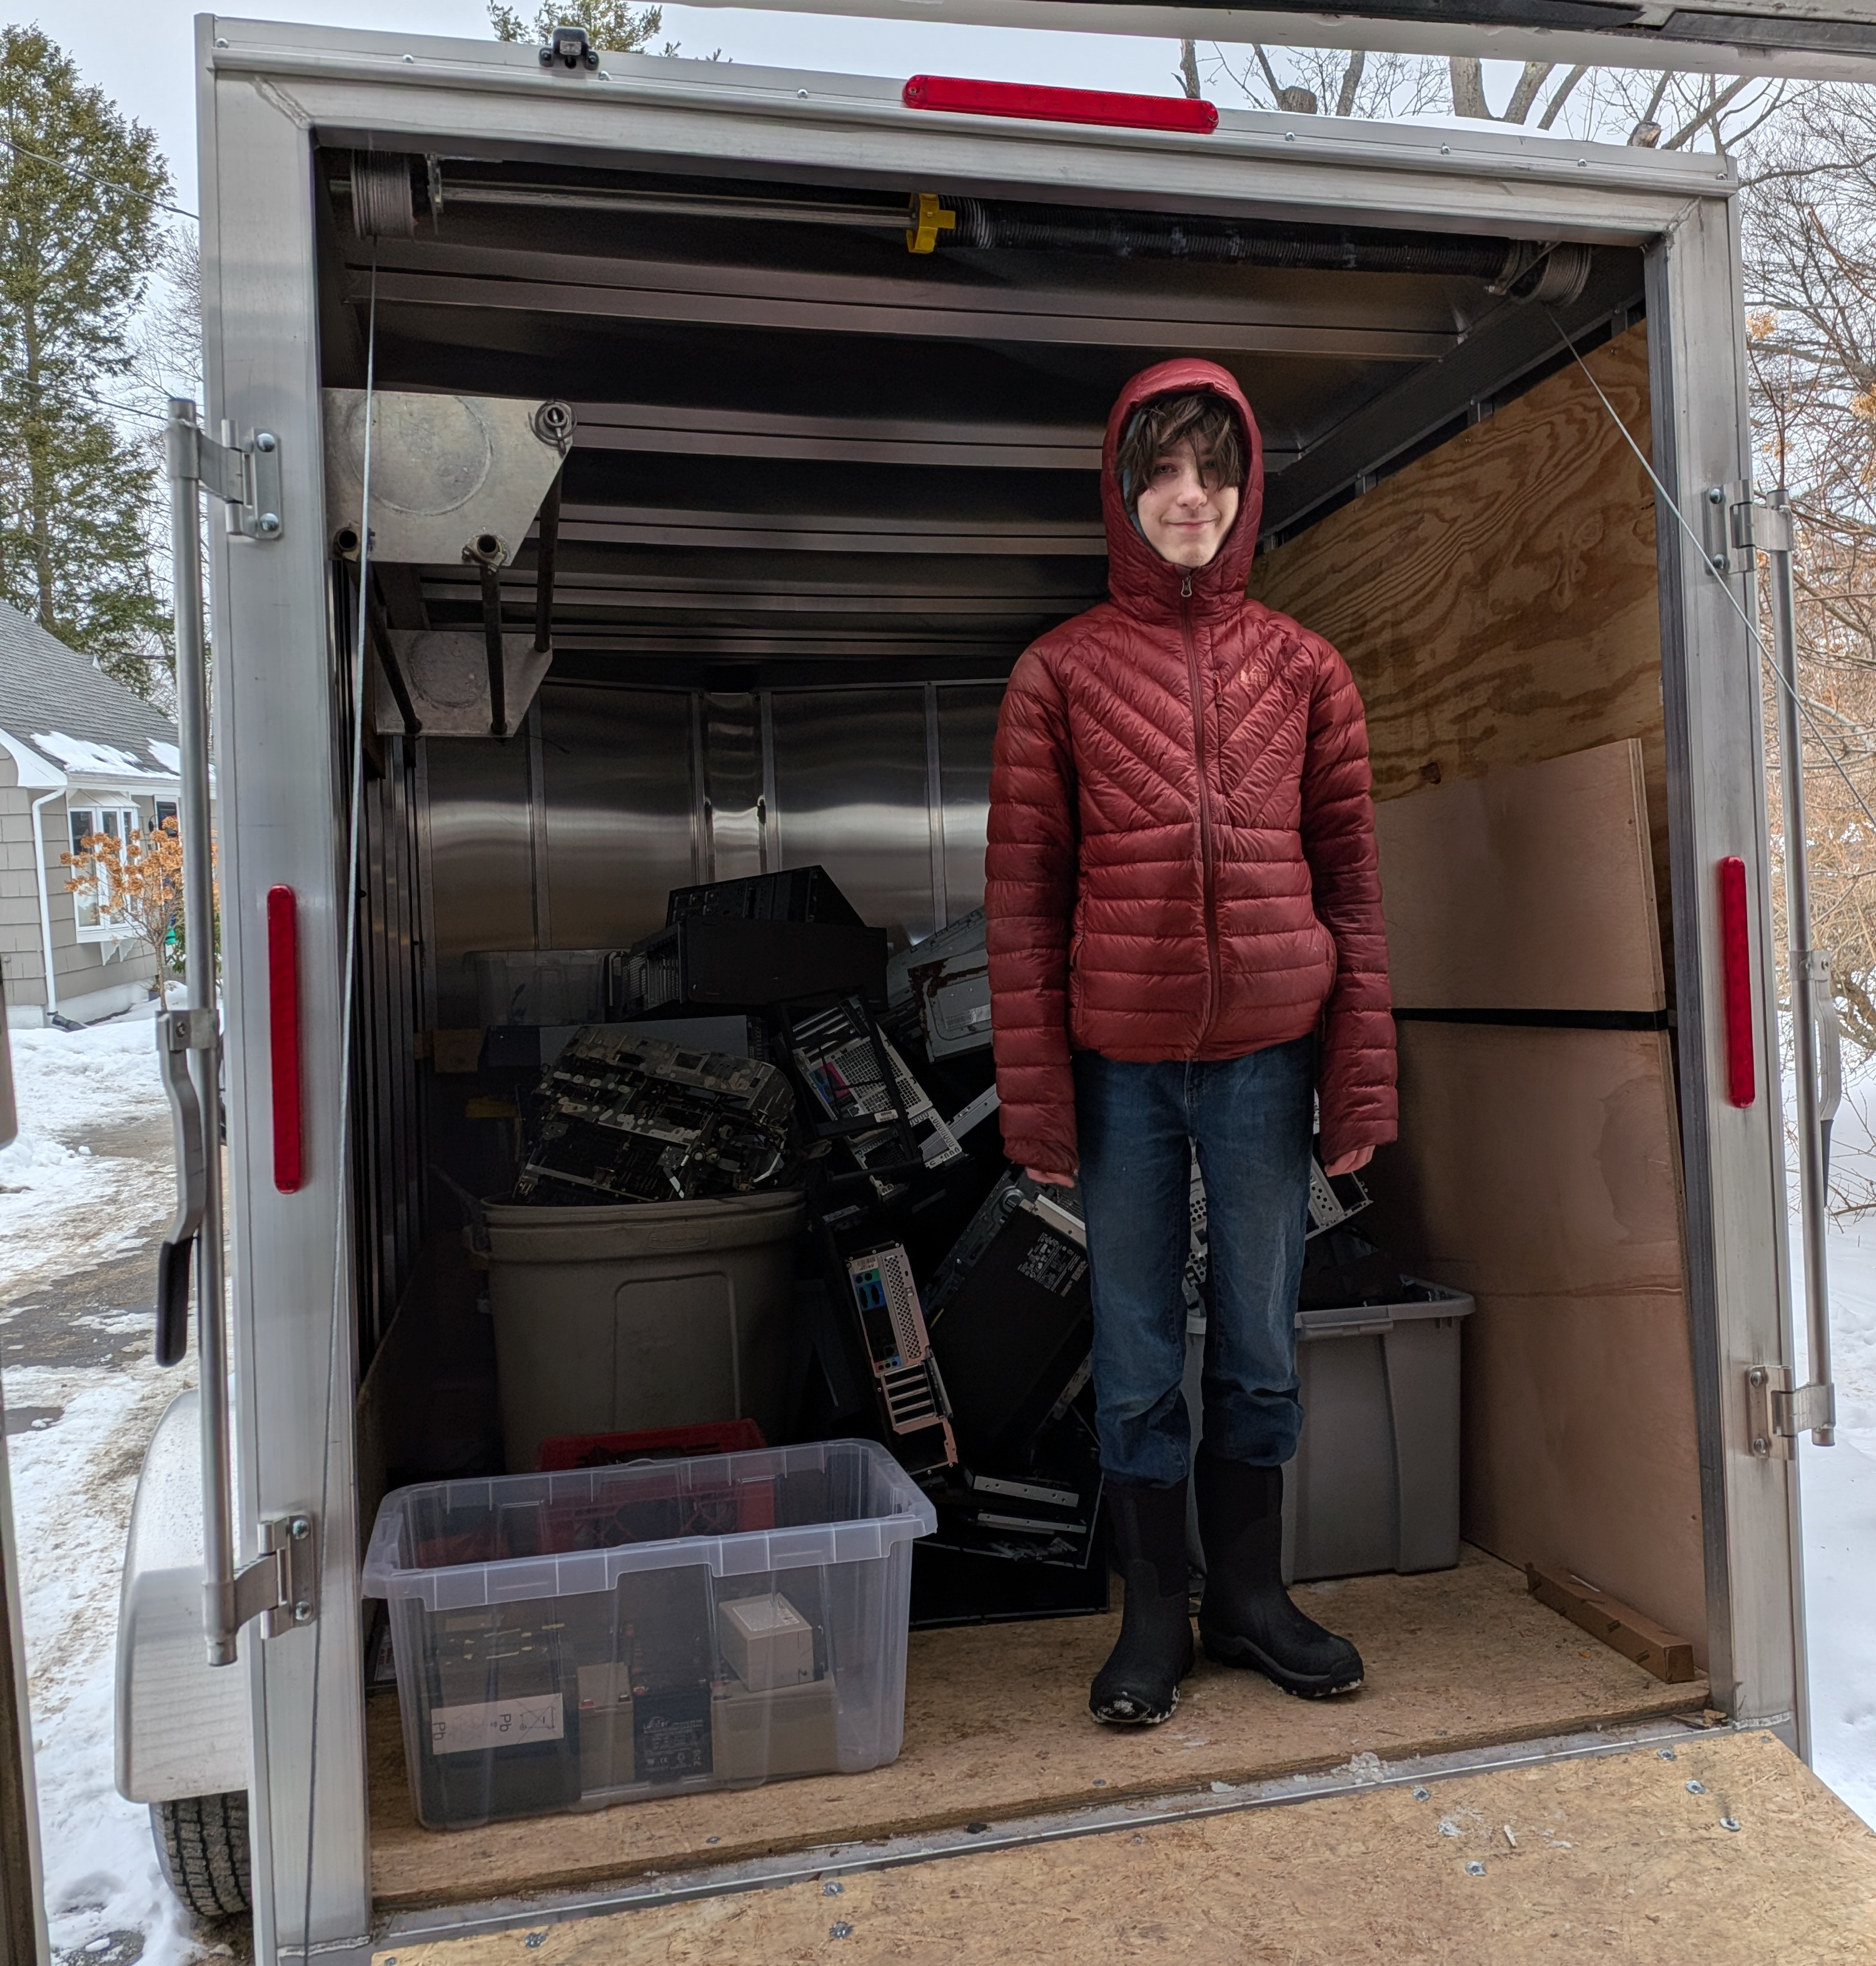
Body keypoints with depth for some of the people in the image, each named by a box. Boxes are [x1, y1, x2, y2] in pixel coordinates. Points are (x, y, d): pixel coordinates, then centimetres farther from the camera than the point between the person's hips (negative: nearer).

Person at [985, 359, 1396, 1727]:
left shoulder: (1304, 670, 7)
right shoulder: (1060, 673, 3)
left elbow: (1353, 882, 6)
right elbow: (1023, 894, -1)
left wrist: (1363, 1076, 0)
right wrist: (1034, 1089, -6)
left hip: (1268, 1054, 2)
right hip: (1122, 1062, -1)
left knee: (1262, 1343, 12)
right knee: (1137, 1355, 9)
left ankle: (1251, 1592, 32)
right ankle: (1155, 1613, 26)